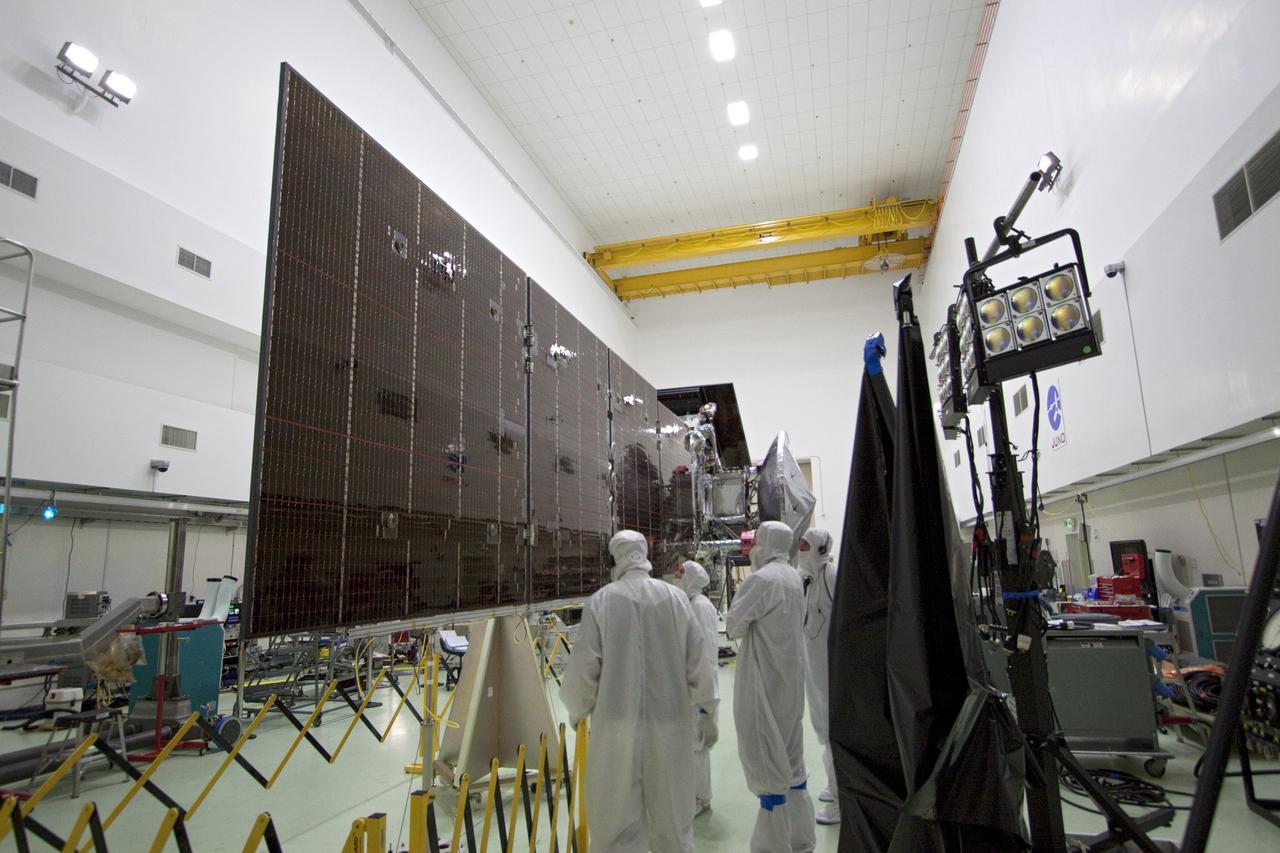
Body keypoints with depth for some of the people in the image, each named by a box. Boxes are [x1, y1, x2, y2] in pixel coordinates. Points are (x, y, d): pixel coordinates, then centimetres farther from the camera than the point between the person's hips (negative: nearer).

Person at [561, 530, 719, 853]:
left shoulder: (601, 600, -10)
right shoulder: (676, 597, -4)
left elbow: (584, 664, -7)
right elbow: (697, 660, 0)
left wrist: (577, 709, 11)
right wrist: (708, 712, 12)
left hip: (618, 721, -2)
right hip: (669, 721, 2)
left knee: (618, 814, 11)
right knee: (671, 810, 17)